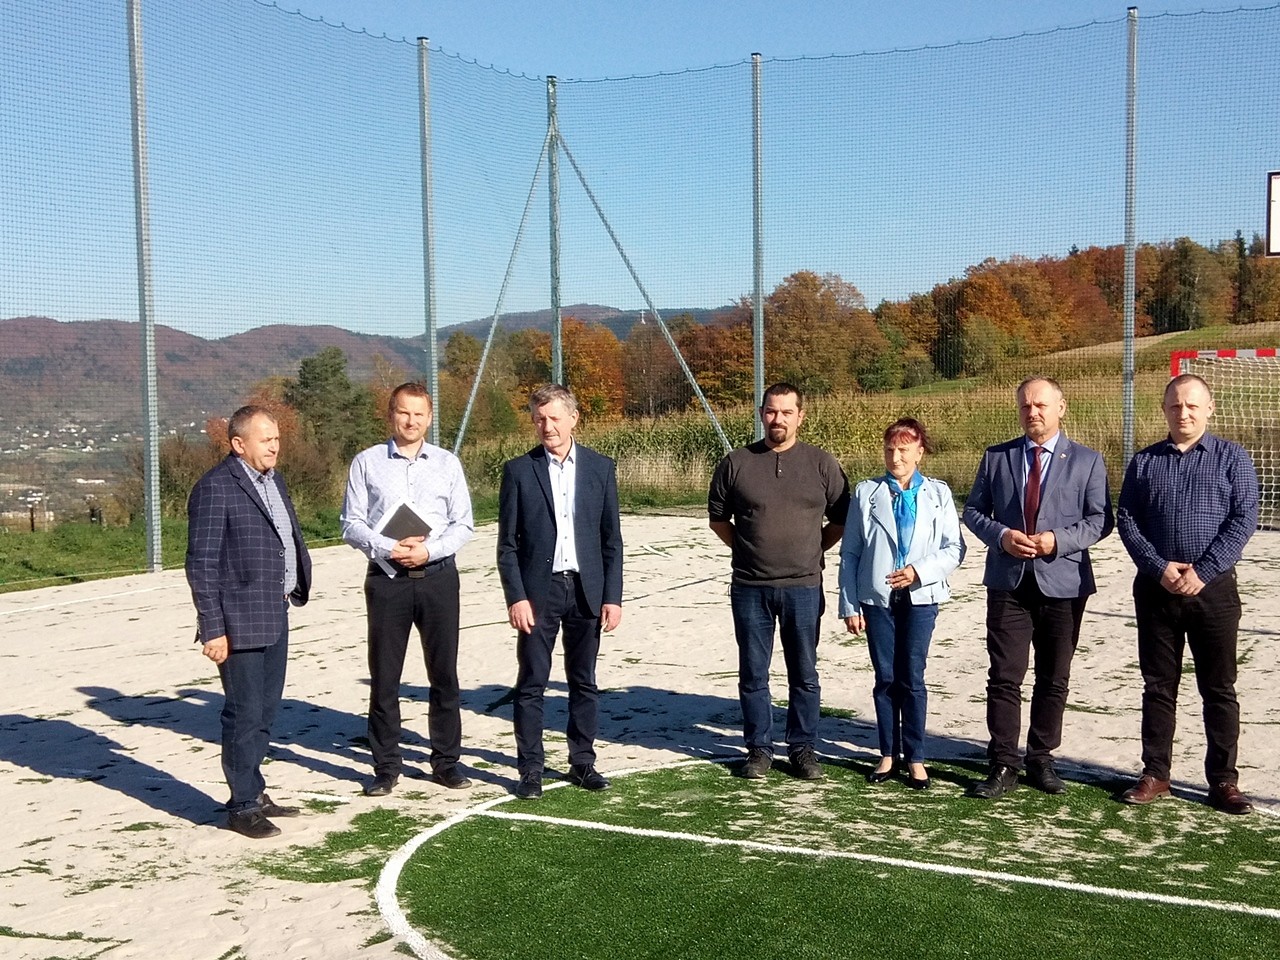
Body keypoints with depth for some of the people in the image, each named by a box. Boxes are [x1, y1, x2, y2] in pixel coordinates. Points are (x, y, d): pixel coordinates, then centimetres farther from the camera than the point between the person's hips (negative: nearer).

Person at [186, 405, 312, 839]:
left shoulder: (273, 479, 12)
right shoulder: (215, 488, -13)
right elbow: (201, 564, -15)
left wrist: (294, 588, 10)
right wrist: (212, 629, -16)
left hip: (275, 615, 8)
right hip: (239, 623, -8)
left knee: (266, 710, 16)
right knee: (244, 715, 0)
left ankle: (255, 793, 28)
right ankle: (242, 806, 13)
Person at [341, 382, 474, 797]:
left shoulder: (447, 464, 5)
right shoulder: (366, 463, 2)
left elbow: (463, 524, 3)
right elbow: (351, 524, 0)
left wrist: (429, 550, -12)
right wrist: (388, 549, -15)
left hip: (438, 576, 1)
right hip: (386, 579, -1)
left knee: (444, 673, 7)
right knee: (384, 677, 5)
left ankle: (446, 761, 20)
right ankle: (386, 767, 17)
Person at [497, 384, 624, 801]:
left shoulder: (600, 468, 4)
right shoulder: (519, 470, 0)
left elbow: (612, 539, 5)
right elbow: (507, 544, -1)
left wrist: (612, 596, -1)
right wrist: (516, 597, -9)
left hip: (586, 589, 2)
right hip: (538, 590, -2)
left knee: (584, 682, 10)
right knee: (531, 684, 1)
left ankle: (582, 762, 21)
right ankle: (530, 769, 10)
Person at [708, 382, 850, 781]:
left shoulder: (821, 464, 1)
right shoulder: (736, 463, 2)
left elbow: (842, 518, 10)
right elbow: (717, 516, 12)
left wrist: (813, 550, 5)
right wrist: (747, 549, 8)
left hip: (803, 587, 0)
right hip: (750, 588, 0)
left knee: (804, 674, 7)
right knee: (752, 674, 7)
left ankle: (803, 748, 20)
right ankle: (759, 749, 20)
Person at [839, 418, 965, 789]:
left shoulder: (938, 494, 4)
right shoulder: (866, 493, 4)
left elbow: (954, 548, -1)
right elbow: (850, 553, 4)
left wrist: (920, 570, -17)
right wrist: (849, 605, -1)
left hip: (920, 597, -1)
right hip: (877, 597, 1)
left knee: (912, 678, 1)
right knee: (885, 678, 6)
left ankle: (915, 758, 12)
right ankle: (888, 755, 17)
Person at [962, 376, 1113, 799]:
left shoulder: (1087, 460, 3)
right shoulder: (996, 457, 8)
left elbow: (1101, 519, 0)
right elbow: (973, 510, 9)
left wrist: (1059, 539, -15)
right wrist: (1001, 535, -10)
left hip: (1063, 583, 0)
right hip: (1008, 583, 0)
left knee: (1054, 679, 9)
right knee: (1004, 677, -1)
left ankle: (1041, 759, 22)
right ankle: (1003, 765, 5)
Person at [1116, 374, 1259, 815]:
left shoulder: (1232, 458, 2)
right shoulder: (1144, 462, 9)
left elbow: (1244, 519, -5)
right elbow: (1127, 521, 3)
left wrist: (1203, 571, -14)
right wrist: (1160, 568, -11)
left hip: (1214, 588, -2)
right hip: (1156, 588, 2)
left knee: (1219, 688, 5)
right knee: (1158, 686, 9)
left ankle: (1223, 779, 14)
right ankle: (1155, 774, 18)